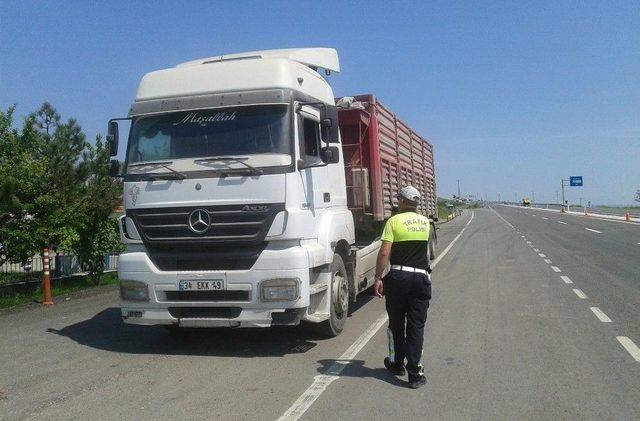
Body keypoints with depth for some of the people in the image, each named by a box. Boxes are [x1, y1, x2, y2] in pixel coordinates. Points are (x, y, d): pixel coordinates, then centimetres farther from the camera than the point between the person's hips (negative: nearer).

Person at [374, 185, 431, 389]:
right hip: (421, 277, 2)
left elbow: (384, 253, -14)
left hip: (398, 277, -2)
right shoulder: (426, 222, 7)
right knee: (416, 326, 3)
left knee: (396, 323, 14)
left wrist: (378, 277, -8)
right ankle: (414, 373, 1)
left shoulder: (394, 221, -6)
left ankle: (396, 363, 28)